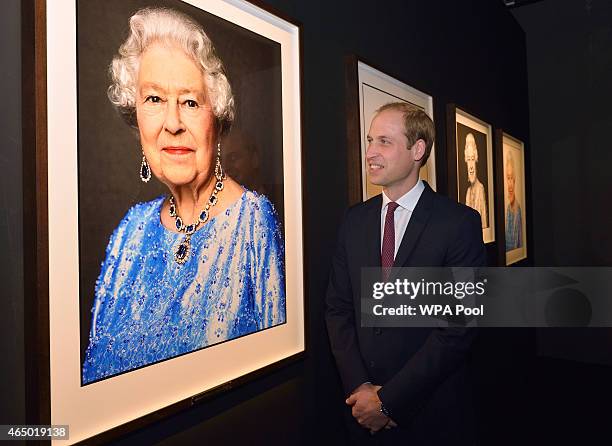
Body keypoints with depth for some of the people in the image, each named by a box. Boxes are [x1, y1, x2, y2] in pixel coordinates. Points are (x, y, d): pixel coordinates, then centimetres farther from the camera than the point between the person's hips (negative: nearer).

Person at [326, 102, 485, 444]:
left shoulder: (460, 223, -13)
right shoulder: (354, 220, 1)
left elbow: (459, 327, -15)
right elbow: (338, 308, 2)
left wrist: (388, 400, -14)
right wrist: (359, 387, -9)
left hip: (432, 415, -3)